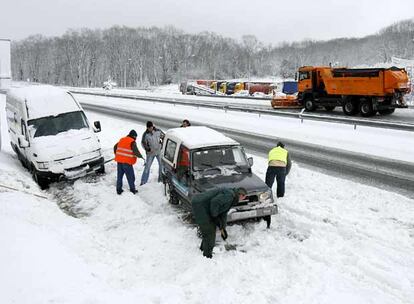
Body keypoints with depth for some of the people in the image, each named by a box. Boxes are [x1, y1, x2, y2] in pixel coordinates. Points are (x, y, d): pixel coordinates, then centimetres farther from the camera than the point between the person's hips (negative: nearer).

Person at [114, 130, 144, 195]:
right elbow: (135, 151, -18)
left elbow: (115, 147, 23)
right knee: (130, 176, 5)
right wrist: (140, 156, -3)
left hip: (119, 160, 7)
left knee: (119, 175, 13)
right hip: (127, 162, -7)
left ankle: (119, 190, 18)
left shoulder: (122, 140, 14)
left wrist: (116, 155, 33)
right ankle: (132, 190, 12)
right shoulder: (132, 142, -8)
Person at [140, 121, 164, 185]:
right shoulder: (145, 134, -11)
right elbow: (143, 143, -5)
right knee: (147, 166, -1)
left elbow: (164, 136, 9)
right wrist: (148, 149, -17)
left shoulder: (158, 131, -6)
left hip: (159, 151, 2)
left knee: (162, 165, 5)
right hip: (150, 153, -2)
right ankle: (143, 181, 8)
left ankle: (160, 179, 22)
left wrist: (162, 144, -2)